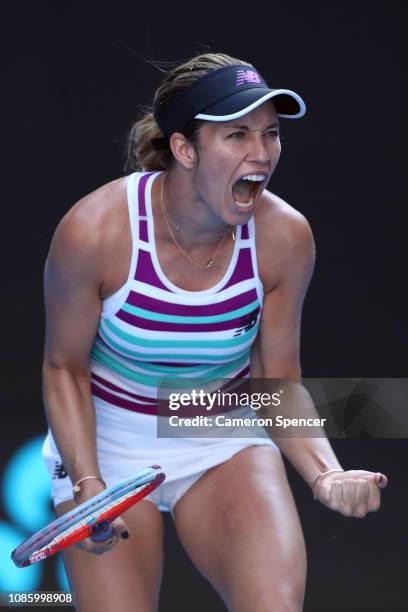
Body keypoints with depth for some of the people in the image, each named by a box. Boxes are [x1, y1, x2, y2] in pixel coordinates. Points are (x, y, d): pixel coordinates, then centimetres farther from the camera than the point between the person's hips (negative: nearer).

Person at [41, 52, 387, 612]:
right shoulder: (95, 231, -23)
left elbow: (280, 381, -5)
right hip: (107, 445, -1)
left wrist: (326, 473, -22)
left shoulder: (284, 237, -16)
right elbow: (65, 368, -9)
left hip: (226, 445, 1)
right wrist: (87, 484, -22)